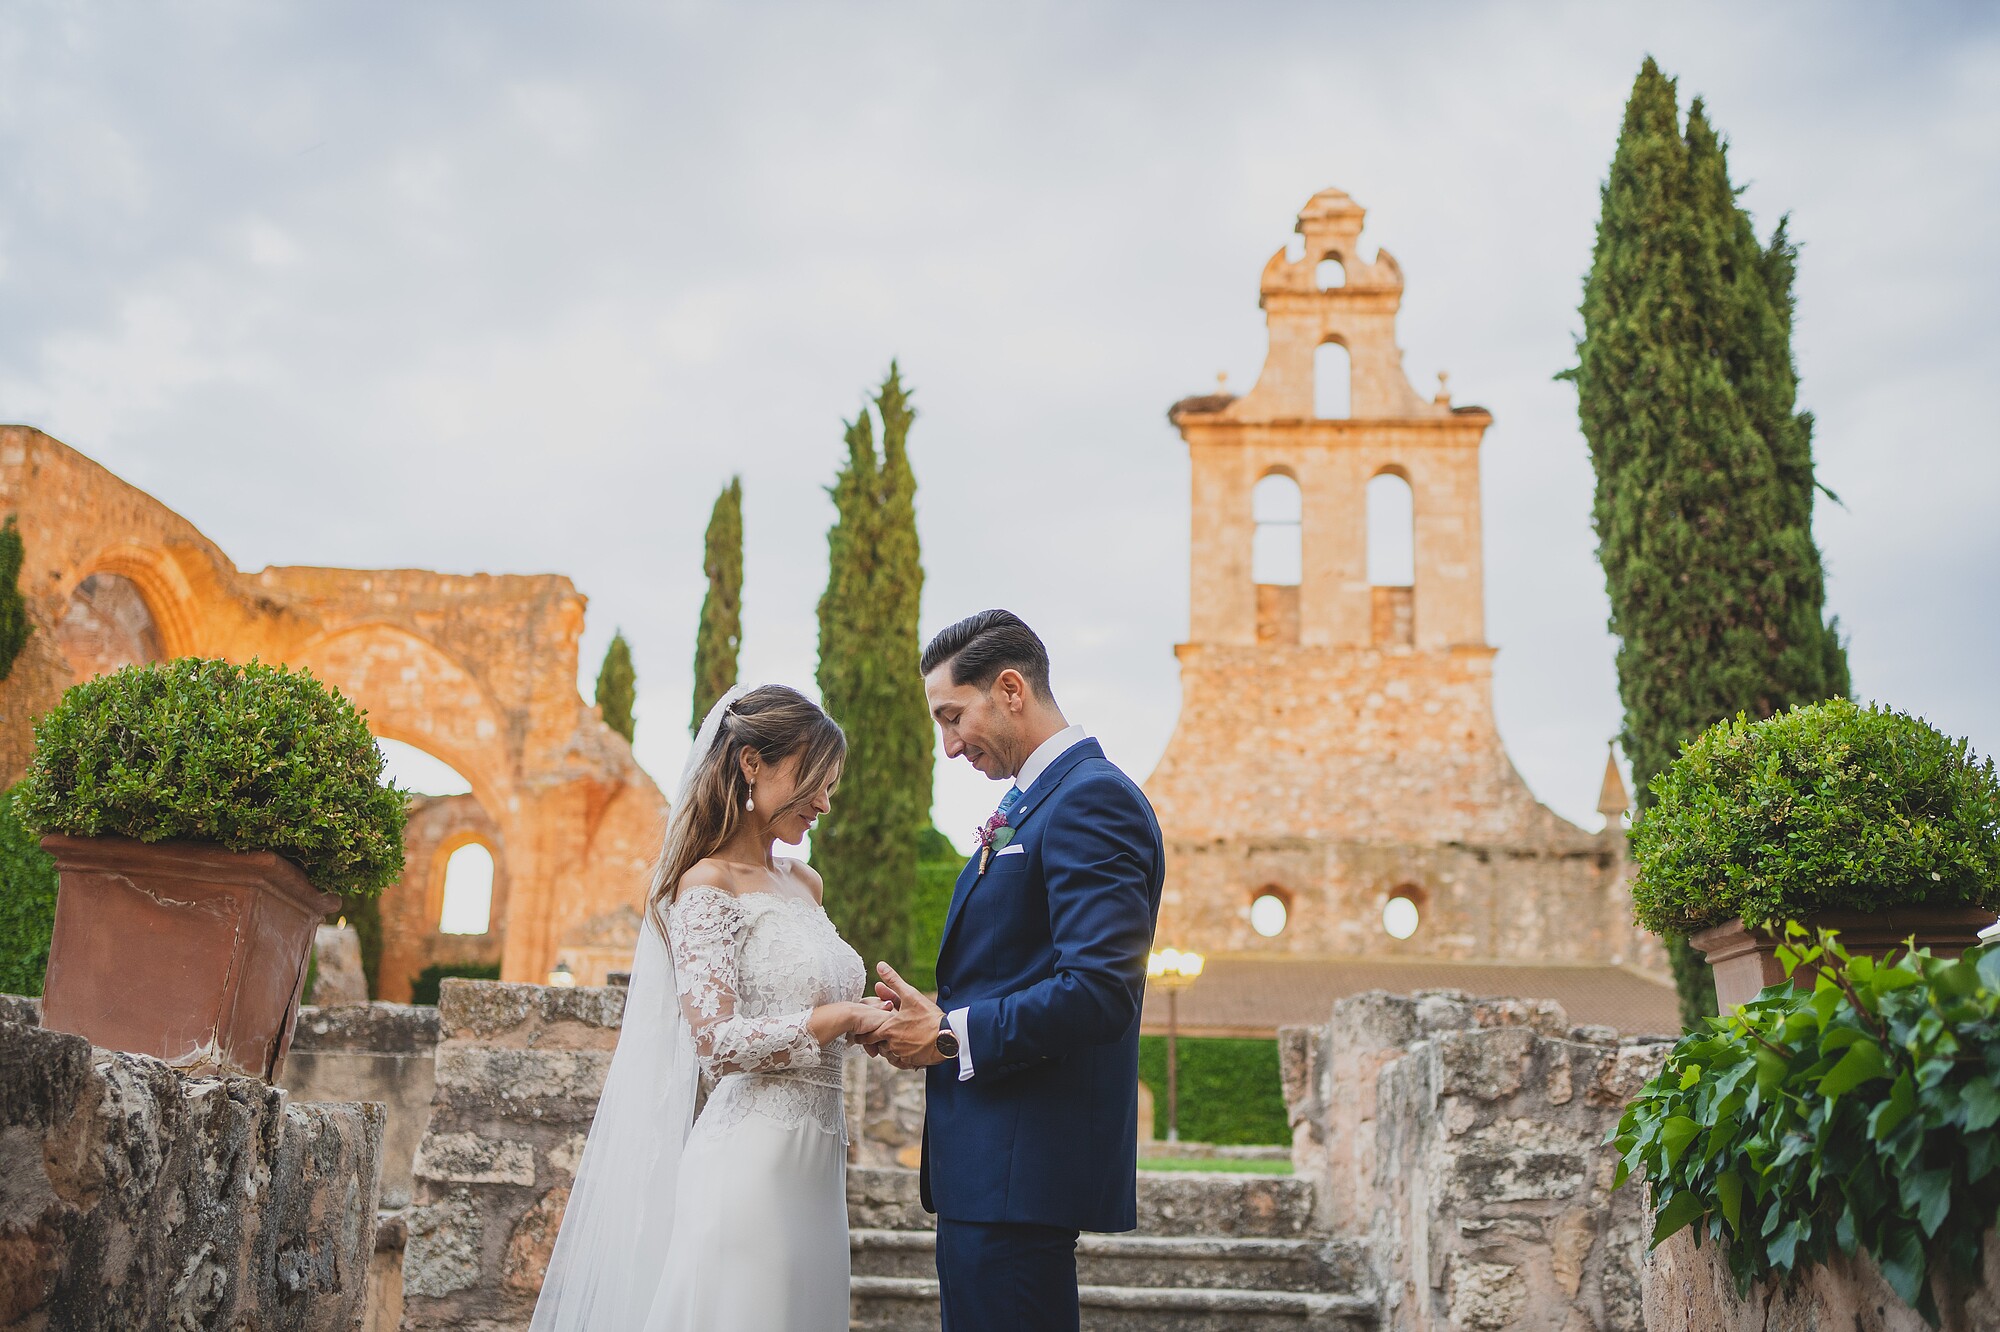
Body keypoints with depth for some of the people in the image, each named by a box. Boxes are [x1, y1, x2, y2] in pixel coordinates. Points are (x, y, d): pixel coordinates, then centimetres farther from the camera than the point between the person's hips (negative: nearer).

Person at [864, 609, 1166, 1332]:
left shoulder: (1092, 797, -14)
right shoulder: (1032, 804, 18)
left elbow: (1100, 991, -24)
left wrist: (951, 1036, -15)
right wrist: (932, 1017, 3)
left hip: (1023, 1164, -10)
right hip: (992, 1163, 10)